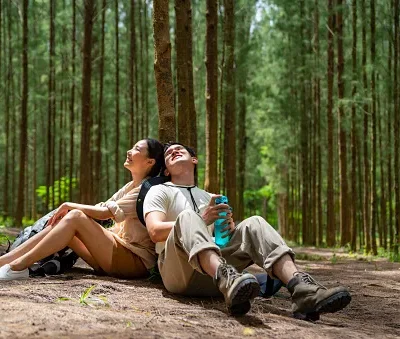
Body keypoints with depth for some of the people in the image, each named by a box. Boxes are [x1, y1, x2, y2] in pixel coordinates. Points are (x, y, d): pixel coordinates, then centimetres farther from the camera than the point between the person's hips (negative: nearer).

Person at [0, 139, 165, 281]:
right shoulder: (130, 187, 19)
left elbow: (105, 212, -18)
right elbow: (102, 207, 9)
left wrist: (70, 206, -9)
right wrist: (65, 210, -5)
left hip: (136, 261, -8)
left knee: (75, 217, -21)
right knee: (60, 223, -6)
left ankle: (19, 266, -25)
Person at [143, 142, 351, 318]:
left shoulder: (209, 198, 33)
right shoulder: (159, 191, 17)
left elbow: (223, 236, 23)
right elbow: (155, 231, -2)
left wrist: (230, 228, -2)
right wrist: (201, 221, -13)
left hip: (212, 273, 4)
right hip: (178, 271, -4)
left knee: (254, 224, -15)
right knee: (187, 217, -32)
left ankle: (301, 289, -41)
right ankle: (227, 280, -63)